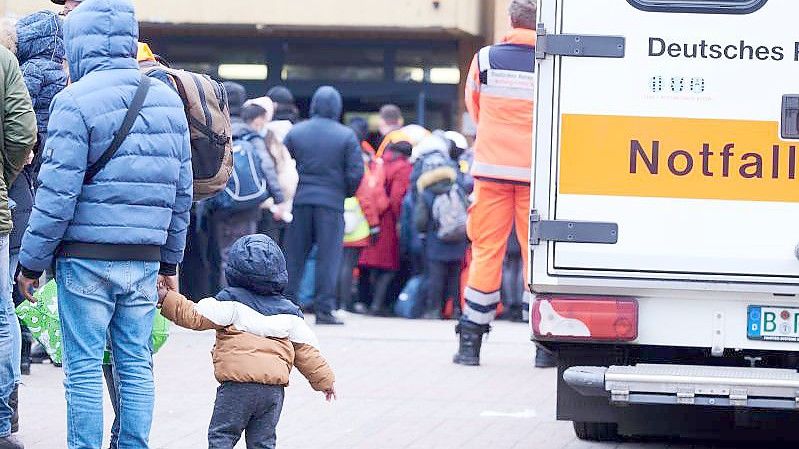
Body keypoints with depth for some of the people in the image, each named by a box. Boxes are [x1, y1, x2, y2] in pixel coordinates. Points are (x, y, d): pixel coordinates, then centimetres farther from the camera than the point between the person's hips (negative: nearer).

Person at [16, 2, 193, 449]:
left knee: (84, 368, -1)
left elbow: (58, 193, -13)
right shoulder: (168, 99, 10)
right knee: (136, 365, 9)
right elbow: (182, 190, 14)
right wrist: (170, 261, 21)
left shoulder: (77, 101, -10)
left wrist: (32, 262, -5)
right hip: (146, 258, 5)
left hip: (87, 257, -5)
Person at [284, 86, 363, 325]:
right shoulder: (347, 136, -3)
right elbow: (356, 173, -5)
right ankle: (324, 309, -2)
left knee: (294, 256, 9)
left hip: (300, 200, 2)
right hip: (331, 203, -2)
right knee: (328, 257, 1)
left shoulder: (295, 132, 4)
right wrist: (345, 194, 11)